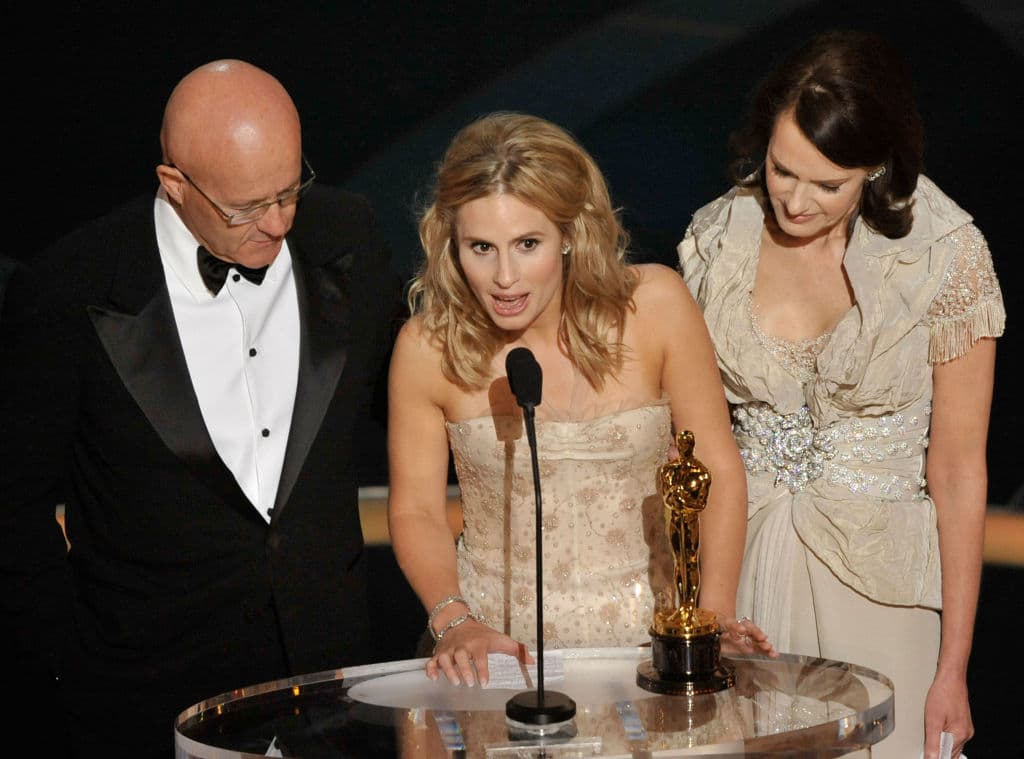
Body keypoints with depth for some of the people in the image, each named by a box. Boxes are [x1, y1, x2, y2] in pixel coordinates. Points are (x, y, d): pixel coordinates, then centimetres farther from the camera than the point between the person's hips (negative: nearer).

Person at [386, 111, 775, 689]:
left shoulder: (655, 306, -9)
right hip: (496, 642, 1)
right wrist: (453, 622, -13)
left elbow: (717, 468, -1)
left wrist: (715, 614, -11)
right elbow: (416, 509, 3)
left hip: (643, 631, 0)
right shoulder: (427, 348, -7)